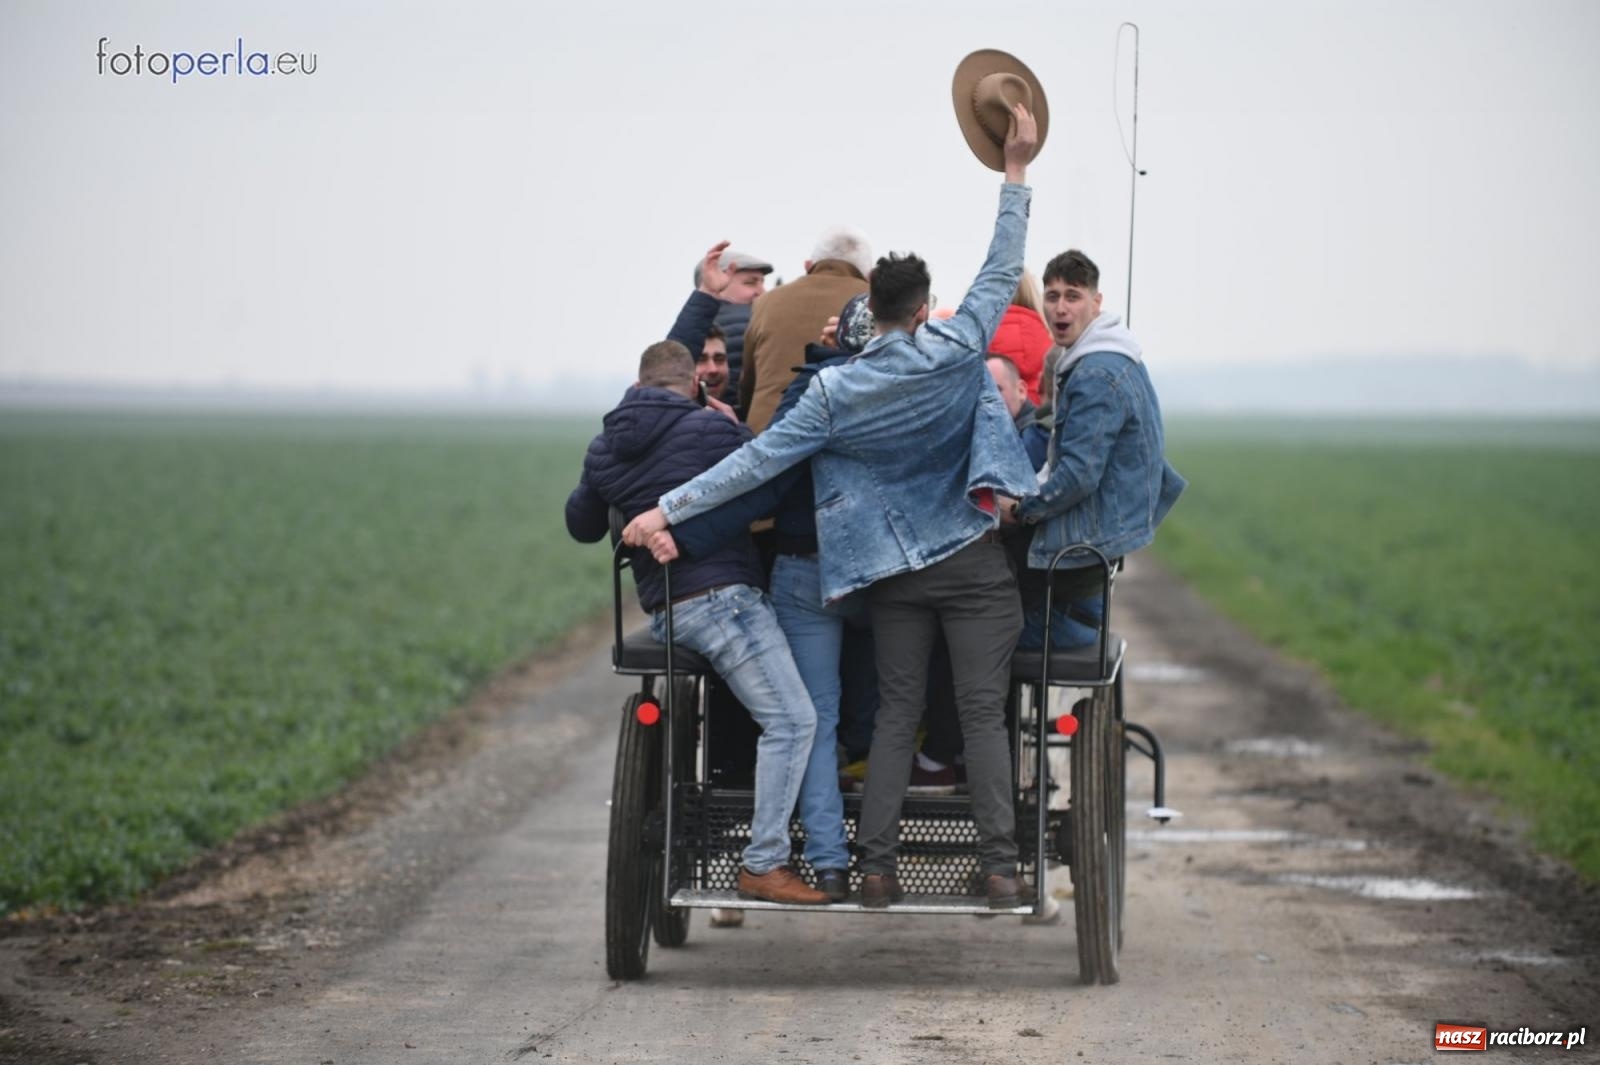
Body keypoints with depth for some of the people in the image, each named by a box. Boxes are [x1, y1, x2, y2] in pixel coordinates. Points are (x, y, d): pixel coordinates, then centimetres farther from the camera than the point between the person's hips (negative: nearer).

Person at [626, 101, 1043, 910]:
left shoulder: (836, 392, -8)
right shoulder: (957, 352, -11)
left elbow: (760, 459, -11)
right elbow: (1001, 273, -3)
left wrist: (669, 509, -9)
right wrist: (1015, 175, 2)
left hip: (896, 570, 2)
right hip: (973, 564, -1)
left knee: (896, 713, 8)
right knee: (983, 712, -3)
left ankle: (876, 866, 2)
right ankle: (1000, 868, -7)